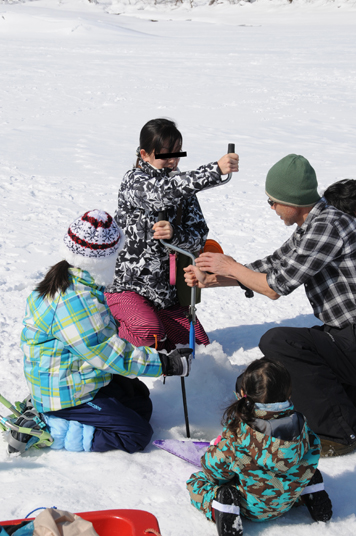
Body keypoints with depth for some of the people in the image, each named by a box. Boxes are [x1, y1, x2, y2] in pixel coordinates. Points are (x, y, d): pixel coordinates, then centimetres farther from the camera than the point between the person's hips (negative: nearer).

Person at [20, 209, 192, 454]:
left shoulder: (75, 281, 1)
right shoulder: (75, 304, -32)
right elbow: (113, 356, -27)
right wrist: (167, 364, -22)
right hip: (66, 394, -10)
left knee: (141, 406, 19)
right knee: (137, 435, -7)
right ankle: (50, 430, -6)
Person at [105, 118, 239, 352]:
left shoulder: (183, 188, 5)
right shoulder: (134, 181, -14)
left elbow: (199, 236, -5)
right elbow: (165, 191, -37)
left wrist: (174, 234, -29)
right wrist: (216, 170, -48)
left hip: (166, 289, 6)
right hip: (127, 285, -6)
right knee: (150, 334, -30)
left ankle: (135, 324, 24)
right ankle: (119, 330, 4)